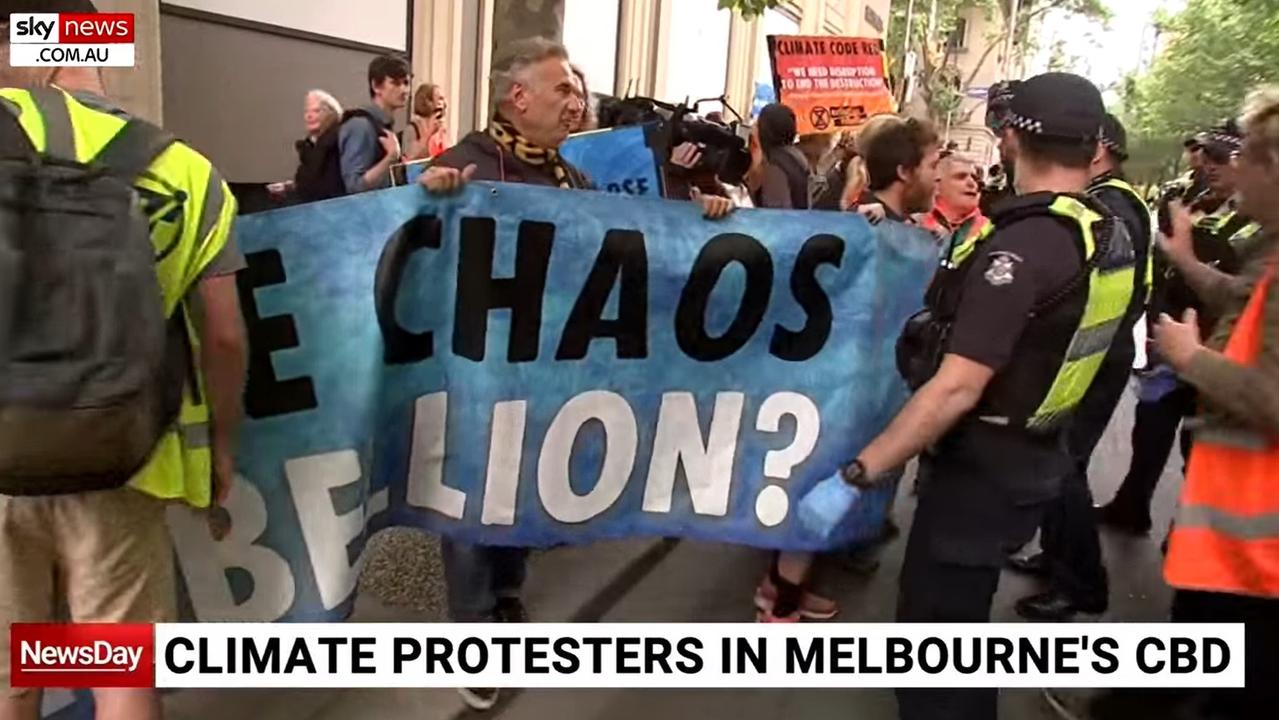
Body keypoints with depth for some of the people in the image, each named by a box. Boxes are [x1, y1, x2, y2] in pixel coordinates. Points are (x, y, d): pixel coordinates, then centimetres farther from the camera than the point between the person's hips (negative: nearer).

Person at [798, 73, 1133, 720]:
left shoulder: (1024, 244, -26)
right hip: (1035, 460, 9)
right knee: (959, 623, 26)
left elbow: (957, 389, -32)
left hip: (982, 471, -9)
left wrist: (853, 477, -30)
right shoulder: (1110, 236, 3)